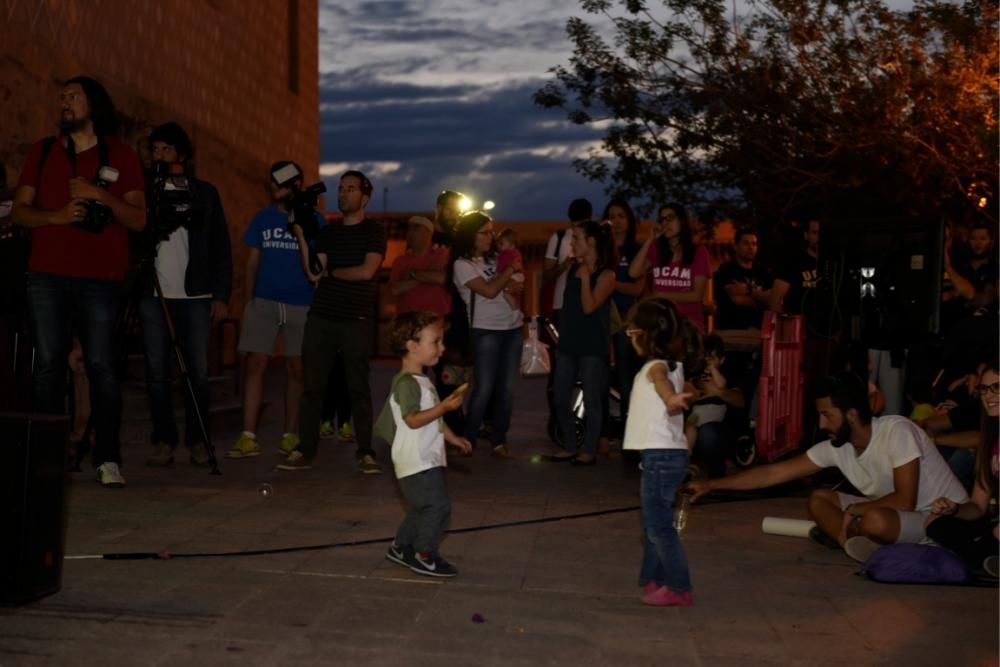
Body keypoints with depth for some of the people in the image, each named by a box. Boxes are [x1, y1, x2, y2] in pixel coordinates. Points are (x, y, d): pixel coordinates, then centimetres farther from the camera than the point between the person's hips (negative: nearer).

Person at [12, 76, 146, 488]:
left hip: (100, 278, -2)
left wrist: (102, 196, -13)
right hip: (46, 276, 2)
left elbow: (138, 219, 3)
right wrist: (56, 215, -10)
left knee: (101, 365, -6)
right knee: (47, 364, -2)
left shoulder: (120, 156, 8)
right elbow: (19, 211, 10)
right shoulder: (42, 152, 16)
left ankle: (107, 458, -4)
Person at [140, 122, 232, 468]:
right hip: (153, 295, 1)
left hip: (195, 297, -1)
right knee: (157, 372, 0)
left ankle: (198, 441, 8)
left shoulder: (205, 193, 8)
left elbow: (221, 248, 6)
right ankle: (164, 442, 6)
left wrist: (221, 296, -1)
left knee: (198, 372, -1)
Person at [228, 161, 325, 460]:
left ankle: (290, 435, 15)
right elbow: (252, 262, 11)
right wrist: (248, 301, 4)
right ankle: (248, 438, -5)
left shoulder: (314, 220, 3)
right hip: (263, 301, 2)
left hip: (302, 305, -1)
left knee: (295, 369, 5)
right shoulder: (262, 218, 10)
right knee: (255, 364, -6)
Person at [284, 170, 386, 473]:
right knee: (312, 385, 2)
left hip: (356, 320, -4)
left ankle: (365, 452, 2)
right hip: (320, 317, 4)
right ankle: (305, 449, 6)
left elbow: (366, 271, -11)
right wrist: (301, 236, -4)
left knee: (358, 388, -1)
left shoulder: (374, 232, 2)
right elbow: (313, 273, 3)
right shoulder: (327, 232, 14)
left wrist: (331, 271, 0)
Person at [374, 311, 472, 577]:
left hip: (428, 460, 10)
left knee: (423, 508, 18)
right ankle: (424, 557, 0)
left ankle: (400, 547, 30)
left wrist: (454, 438, 24)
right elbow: (413, 419, -25)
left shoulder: (423, 381, 16)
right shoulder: (407, 382, -17)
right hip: (417, 462, -10)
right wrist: (444, 406, -28)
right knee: (437, 506, -10)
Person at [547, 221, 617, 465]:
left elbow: (589, 307, -19)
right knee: (561, 398, 7)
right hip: (569, 342, 7)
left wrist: (585, 276, -17)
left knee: (592, 399, 1)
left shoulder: (606, 274, -9)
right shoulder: (573, 270, 10)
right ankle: (570, 446, 20)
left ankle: (589, 450, 10)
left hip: (593, 345, -7)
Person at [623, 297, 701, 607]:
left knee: (659, 524, -4)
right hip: (662, 454, 10)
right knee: (653, 521, 19)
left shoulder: (657, 366, -15)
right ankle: (652, 578, 31)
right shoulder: (669, 364, 14)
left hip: (661, 456, -10)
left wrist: (671, 398, -61)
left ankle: (679, 588, 2)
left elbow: (661, 380, -41)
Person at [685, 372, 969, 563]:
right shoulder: (835, 448, -6)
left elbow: (905, 502, -28)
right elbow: (774, 473, -3)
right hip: (893, 514, 7)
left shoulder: (897, 431, -25)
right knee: (818, 500, -1)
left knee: (874, 520, -35)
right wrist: (711, 484, -5)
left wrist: (852, 509, -17)